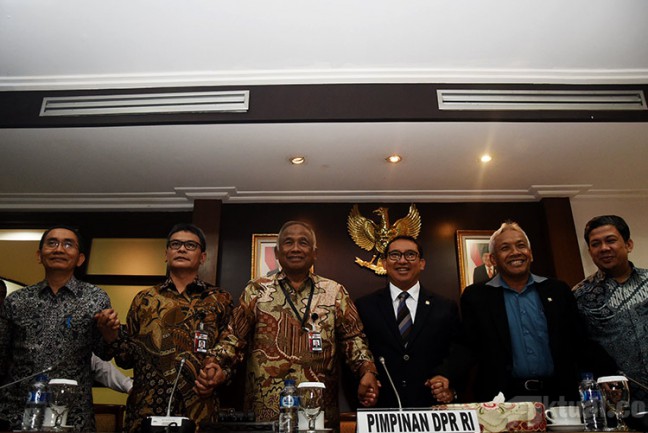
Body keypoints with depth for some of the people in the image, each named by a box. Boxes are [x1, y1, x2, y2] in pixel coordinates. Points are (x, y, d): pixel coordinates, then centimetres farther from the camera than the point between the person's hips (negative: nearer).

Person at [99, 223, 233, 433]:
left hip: (198, 412, -1)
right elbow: (129, 357, 10)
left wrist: (218, 374, -13)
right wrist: (111, 334, -7)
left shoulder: (219, 300, 5)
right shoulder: (144, 299, 10)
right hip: (145, 409, 1)